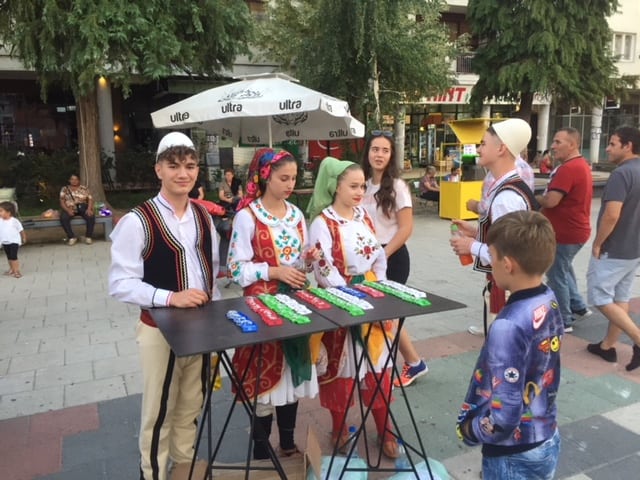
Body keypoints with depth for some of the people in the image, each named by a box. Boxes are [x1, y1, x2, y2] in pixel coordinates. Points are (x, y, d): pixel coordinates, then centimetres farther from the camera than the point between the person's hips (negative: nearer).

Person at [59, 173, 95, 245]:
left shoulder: (84, 188, 10)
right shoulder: (65, 189, 8)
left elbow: (90, 199, 2)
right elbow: (62, 201, 0)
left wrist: (89, 209, -18)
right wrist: (68, 210, -19)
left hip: (82, 208, 0)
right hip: (69, 208, 0)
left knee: (91, 216, -32)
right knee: (63, 218, -33)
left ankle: (88, 236, -17)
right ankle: (72, 237, -19)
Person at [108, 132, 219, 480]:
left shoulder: (203, 216, 3)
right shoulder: (138, 221, -17)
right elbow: (120, 284, -18)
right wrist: (170, 297, -28)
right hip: (160, 328, -5)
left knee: (192, 403, 22)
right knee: (159, 411, 11)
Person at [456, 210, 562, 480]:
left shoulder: (508, 327, -30)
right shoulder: (550, 303, -7)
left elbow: (504, 419, -28)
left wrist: (468, 429, -11)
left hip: (515, 456, -7)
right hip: (548, 442, 7)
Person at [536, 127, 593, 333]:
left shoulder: (568, 168, -23)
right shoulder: (581, 165, 11)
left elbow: (551, 201, -28)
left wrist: (534, 198, -8)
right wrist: (542, 201, 4)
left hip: (564, 233, -10)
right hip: (575, 230, 10)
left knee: (557, 276, 2)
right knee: (564, 269, 26)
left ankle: (563, 322, 12)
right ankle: (578, 306, 34)